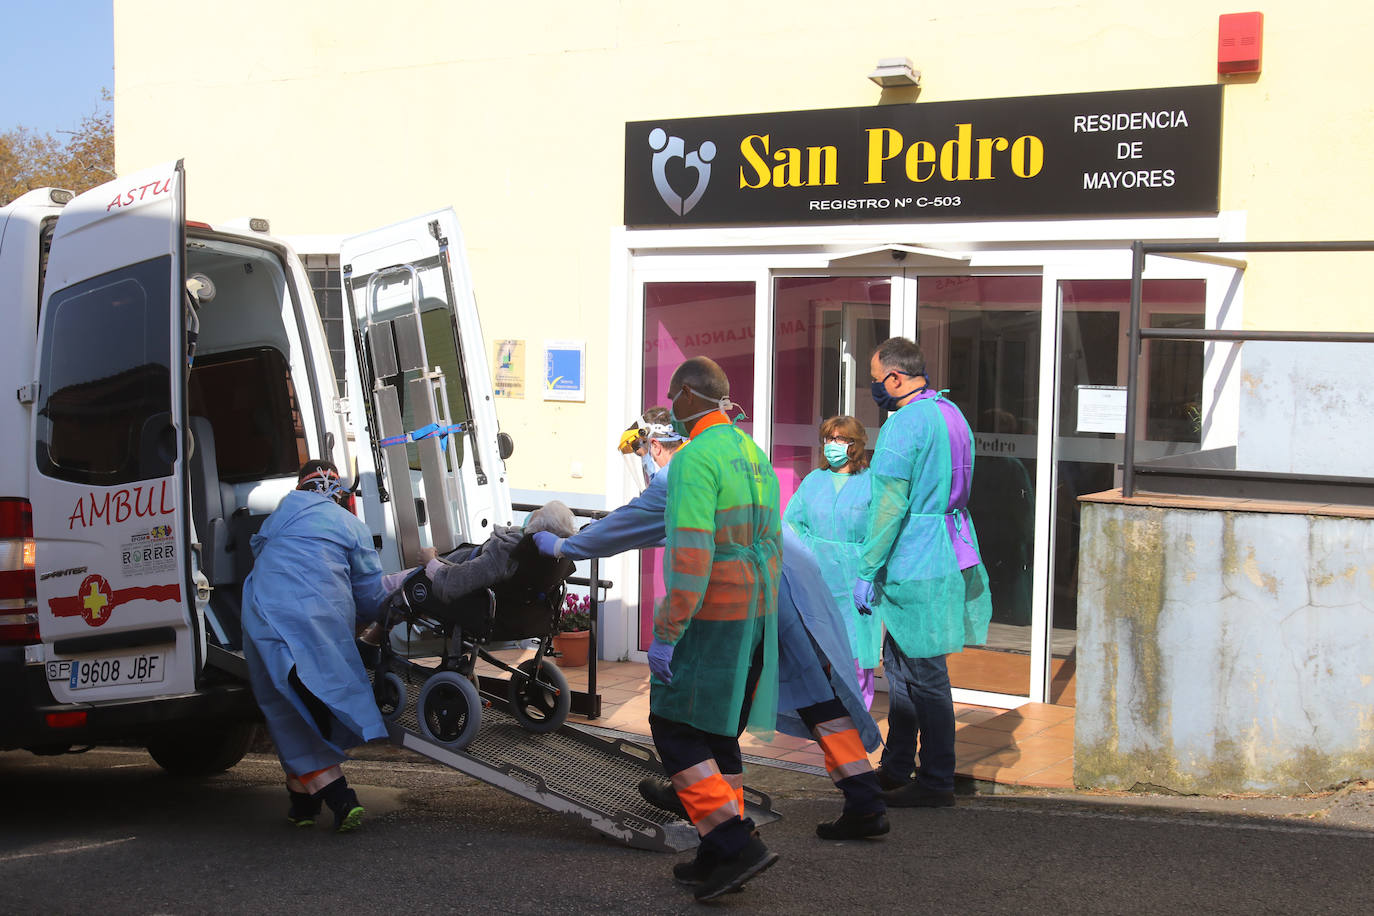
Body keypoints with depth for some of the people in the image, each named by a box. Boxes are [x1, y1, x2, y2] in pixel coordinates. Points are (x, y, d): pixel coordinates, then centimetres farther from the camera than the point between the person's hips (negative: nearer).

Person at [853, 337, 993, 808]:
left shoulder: (905, 424, -17)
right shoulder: (951, 414, 13)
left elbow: (891, 505, -19)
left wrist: (867, 570, -13)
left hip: (915, 569, -10)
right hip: (949, 554, 10)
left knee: (924, 673, -2)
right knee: (899, 663, 18)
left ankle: (936, 782, 5)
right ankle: (895, 769, 27)